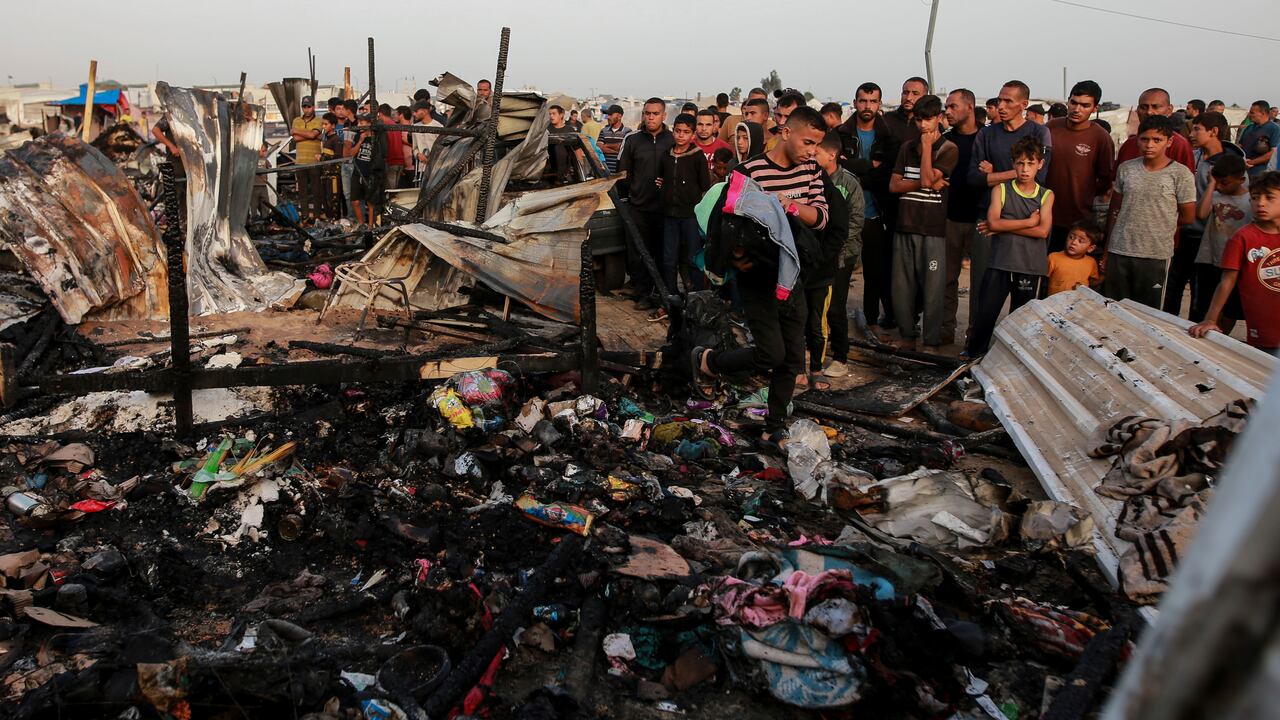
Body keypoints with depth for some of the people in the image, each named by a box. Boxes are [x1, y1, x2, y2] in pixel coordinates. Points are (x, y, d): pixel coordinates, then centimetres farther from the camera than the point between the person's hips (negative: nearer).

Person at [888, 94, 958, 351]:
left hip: (933, 228, -4)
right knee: (902, 286, 8)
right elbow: (893, 185, 6)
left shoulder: (948, 149, 0)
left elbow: (927, 178, -14)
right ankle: (907, 335, 21)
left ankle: (931, 342, 6)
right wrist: (926, 184, -8)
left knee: (933, 288, -2)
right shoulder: (907, 147, 14)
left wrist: (927, 146, -7)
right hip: (905, 225, 4)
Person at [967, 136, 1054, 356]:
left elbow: (1042, 231, -9)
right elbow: (993, 222, -11)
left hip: (1030, 266, 1)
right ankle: (975, 357, 10)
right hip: (1000, 263, -1)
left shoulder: (1046, 195, 5)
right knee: (985, 314, -3)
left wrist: (1004, 227, -11)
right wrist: (1028, 221, -8)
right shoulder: (1001, 189, 4)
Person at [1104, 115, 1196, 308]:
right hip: (1119, 252, 3)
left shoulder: (1181, 174, -5)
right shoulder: (1125, 169, 5)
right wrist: (1107, 251, 11)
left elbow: (1187, 217, 2)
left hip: (1156, 255, -3)